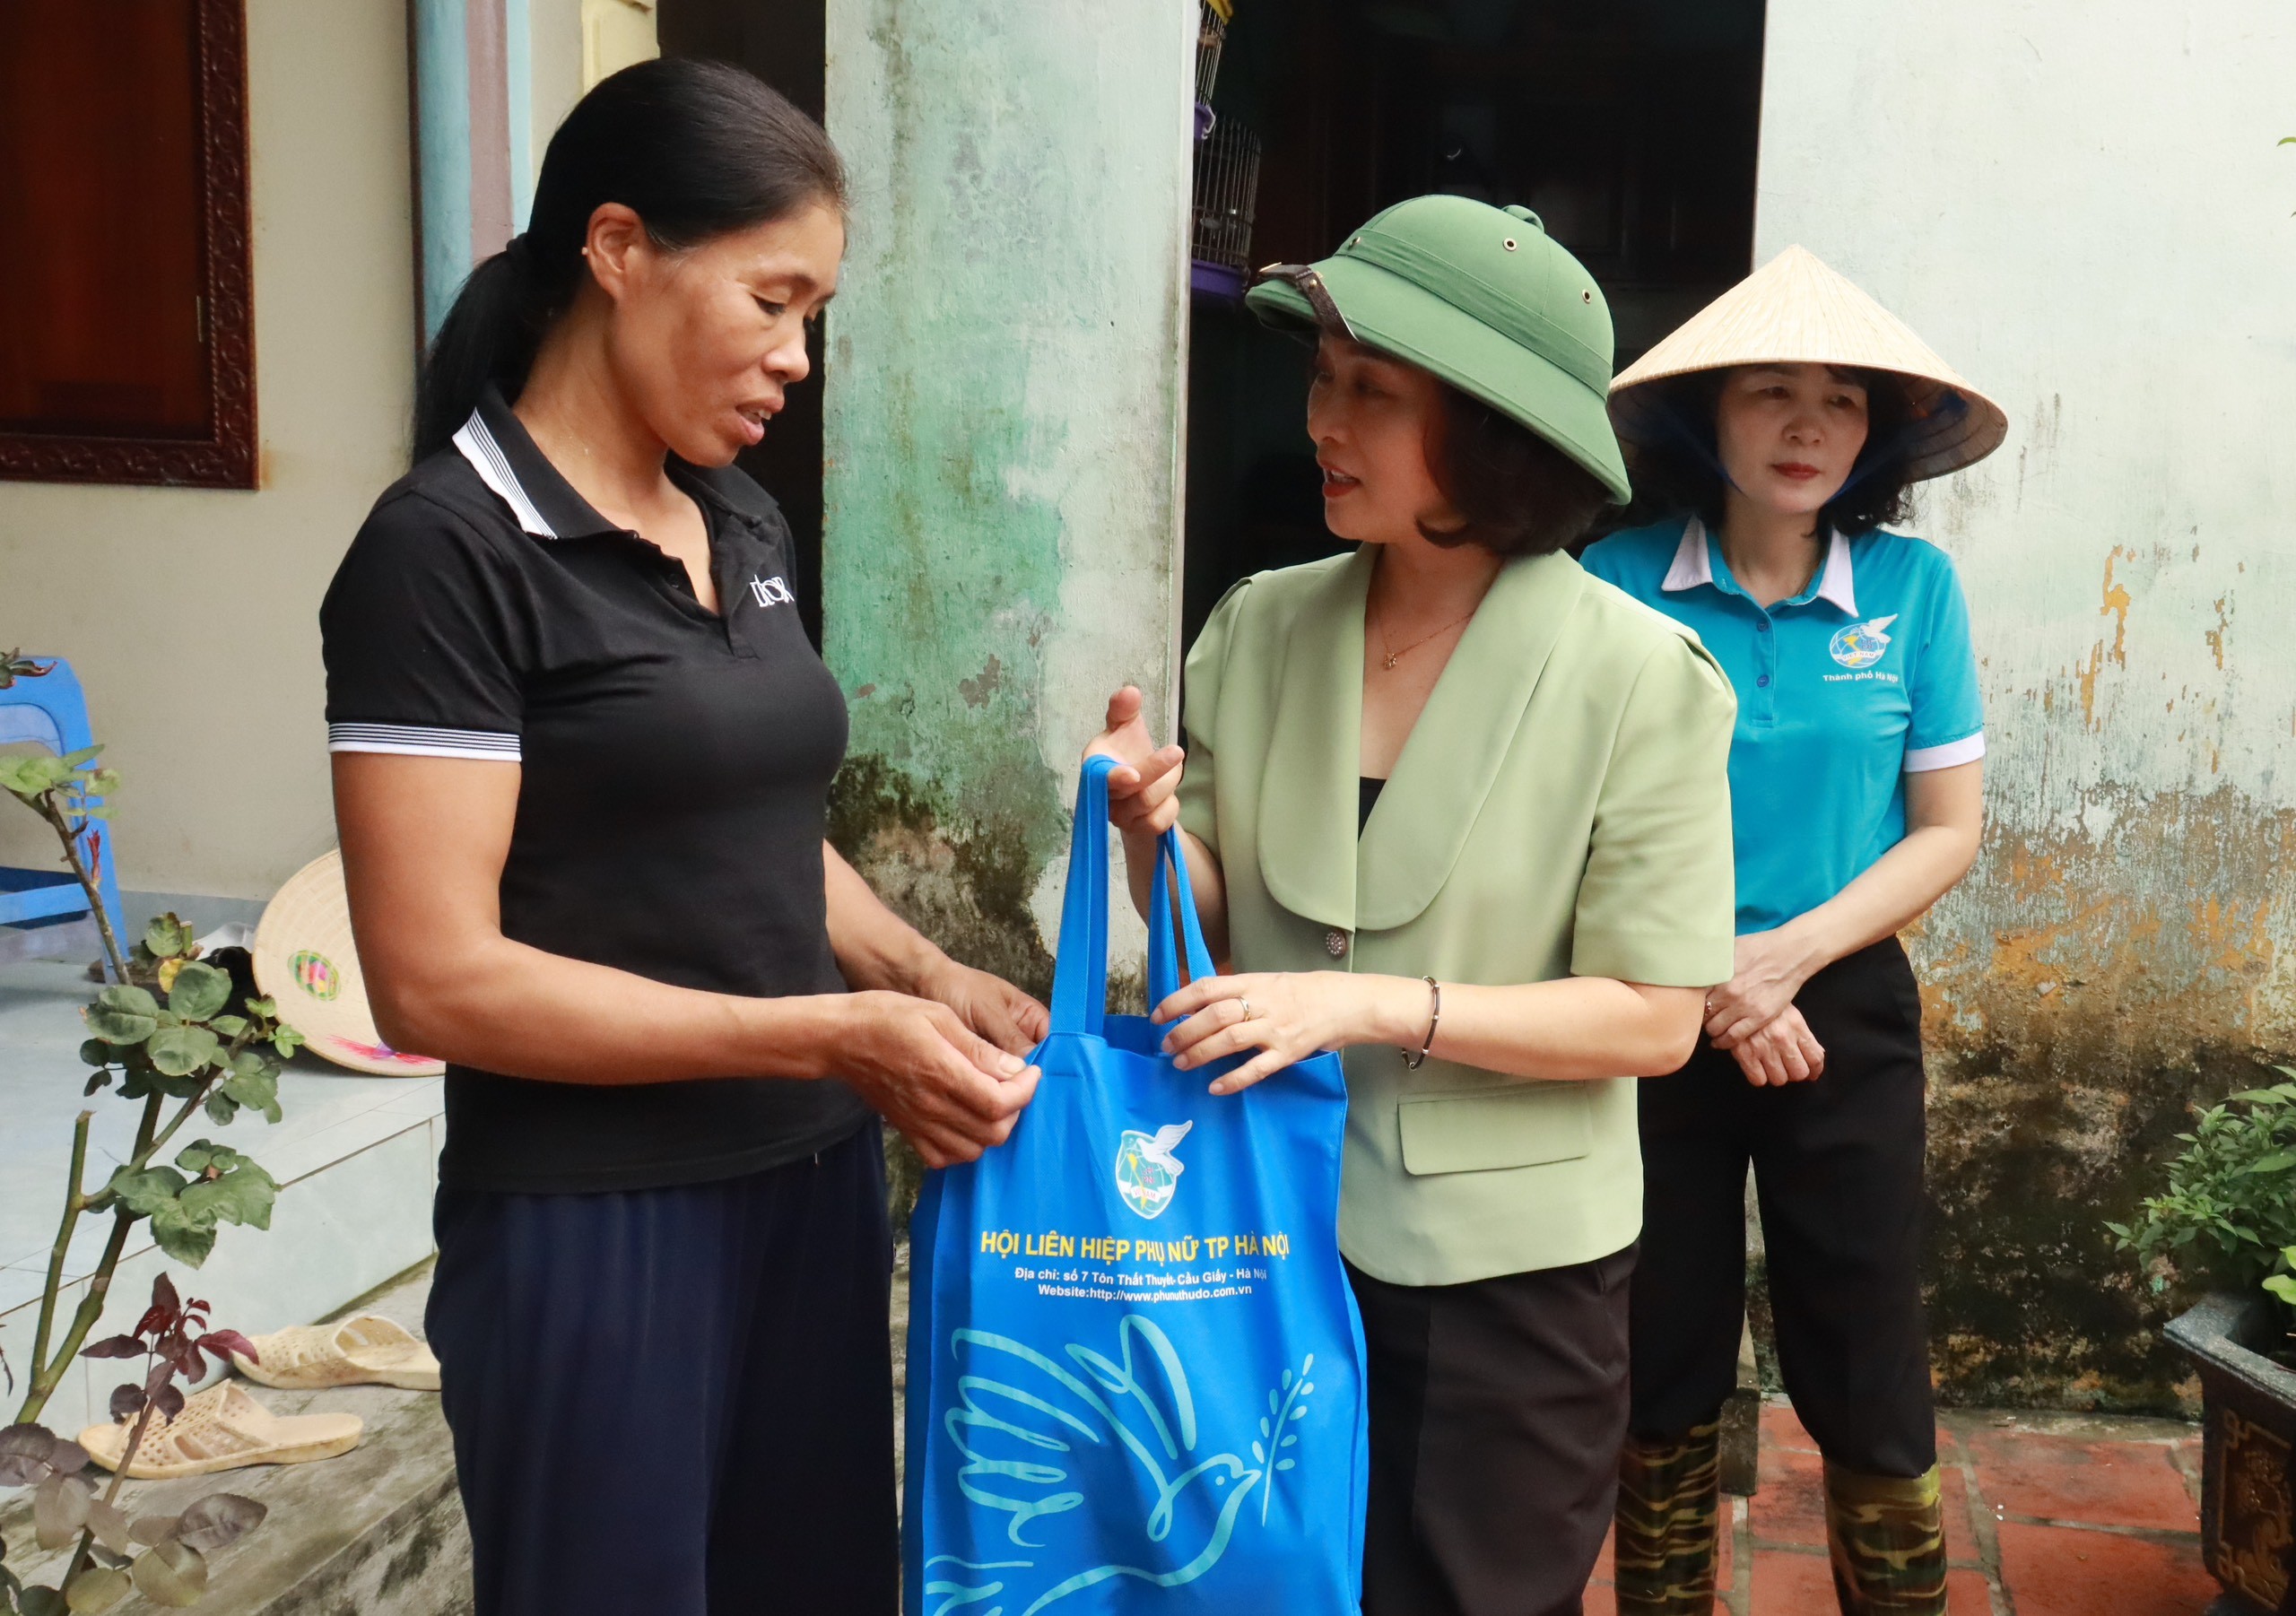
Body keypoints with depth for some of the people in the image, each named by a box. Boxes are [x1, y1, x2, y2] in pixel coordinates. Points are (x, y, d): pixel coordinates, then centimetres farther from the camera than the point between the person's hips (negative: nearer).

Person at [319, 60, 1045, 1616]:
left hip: (814, 1187, 7)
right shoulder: (448, 553, -15)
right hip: (591, 1226, -7)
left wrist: (925, 978, -1)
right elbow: (437, 978, -19)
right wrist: (833, 1036, -21)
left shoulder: (745, 522, 8)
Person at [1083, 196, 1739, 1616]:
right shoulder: (1260, 630, -3)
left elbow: (1655, 1019, -13)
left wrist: (1374, 1005, -23)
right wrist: (1156, 834, -16)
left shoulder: (1633, 677, -14)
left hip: (1507, 1271, -3)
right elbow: (1218, 929, 5)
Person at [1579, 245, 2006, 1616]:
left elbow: (1946, 833, -2)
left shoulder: (1911, 586, -4)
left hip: (1846, 1012, 0)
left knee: (1870, 1384, 6)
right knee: (1666, 1376, 12)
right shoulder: (1617, 582, -8)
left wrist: (1786, 956, -14)